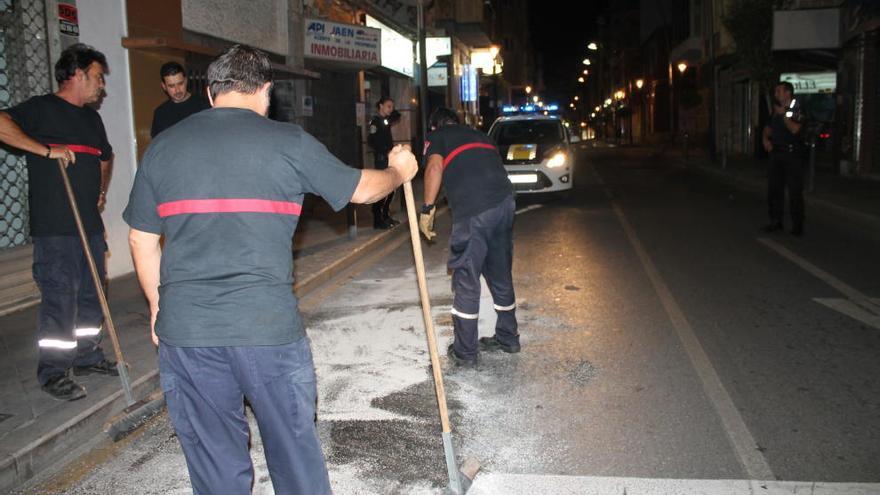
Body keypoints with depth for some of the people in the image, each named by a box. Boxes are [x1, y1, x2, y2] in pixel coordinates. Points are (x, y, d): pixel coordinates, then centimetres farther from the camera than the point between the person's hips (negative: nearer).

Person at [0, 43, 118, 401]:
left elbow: (105, 156, 34)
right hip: (54, 228, -8)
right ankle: (53, 374, 7)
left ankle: (86, 357, 28)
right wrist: (47, 150, -22)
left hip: (91, 224, 8)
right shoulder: (41, 108, -6)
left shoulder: (91, 117, 19)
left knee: (91, 295, 14)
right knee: (59, 298, -4)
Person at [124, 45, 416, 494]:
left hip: (185, 329, 3)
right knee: (293, 448, 14)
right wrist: (399, 171, 30)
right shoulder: (289, 142, -1)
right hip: (269, 326, -3)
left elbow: (141, 239, 13)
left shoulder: (162, 147, 8)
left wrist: (158, 305, 24)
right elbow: (360, 188, 10)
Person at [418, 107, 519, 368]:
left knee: (466, 280, 4)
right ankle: (507, 338, 33)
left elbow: (435, 166, -6)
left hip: (473, 210, -6)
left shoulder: (436, 136, 13)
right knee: (501, 275, 20)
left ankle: (464, 352, 11)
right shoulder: (480, 135, 30)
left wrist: (427, 208, -4)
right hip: (505, 201, 6)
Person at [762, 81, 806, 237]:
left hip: (793, 154, -7)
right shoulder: (776, 110, 15)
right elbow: (768, 128, 24)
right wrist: (766, 139, 4)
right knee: (773, 188, 8)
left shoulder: (797, 109, -7)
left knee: (795, 191, -4)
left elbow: (795, 129, -21)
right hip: (777, 153, 7)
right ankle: (776, 221, 17)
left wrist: (783, 114, -13)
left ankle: (797, 225, 3)